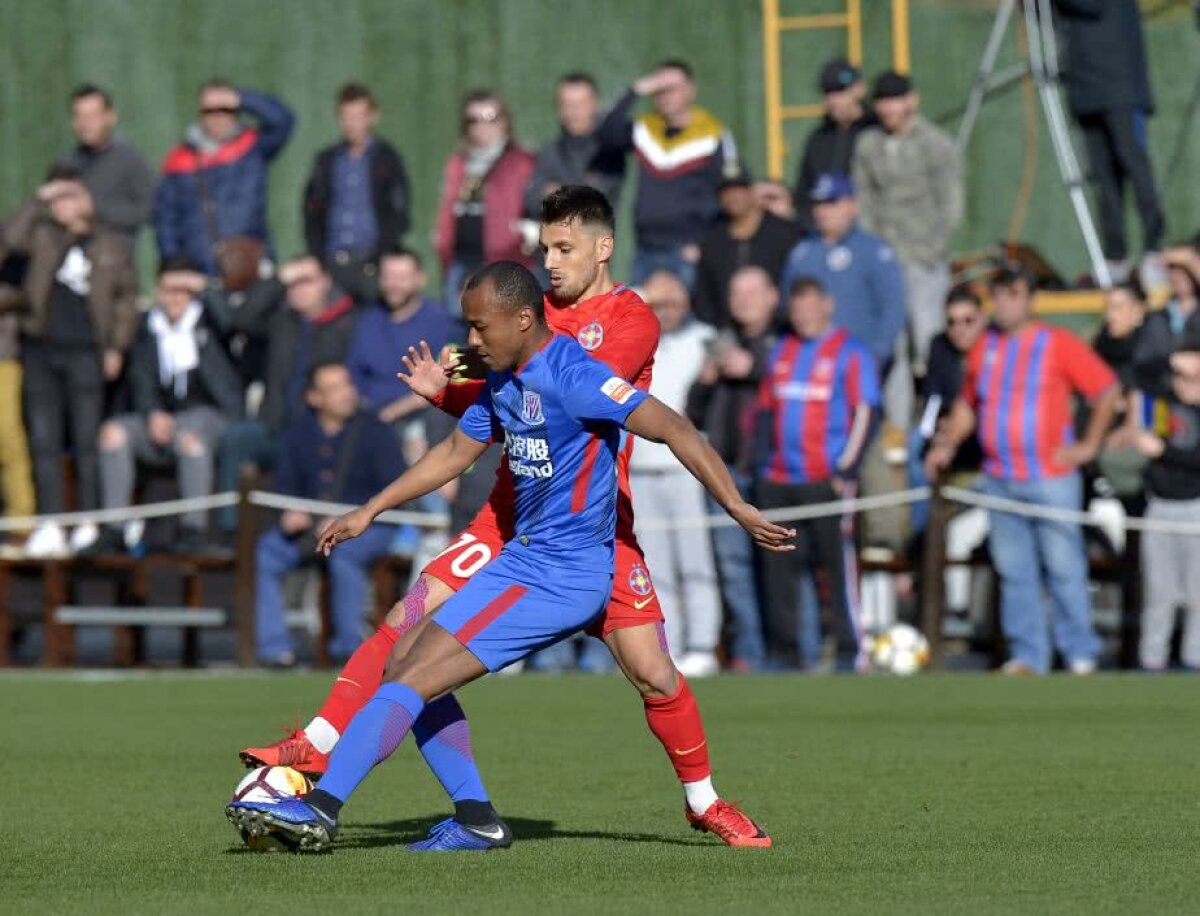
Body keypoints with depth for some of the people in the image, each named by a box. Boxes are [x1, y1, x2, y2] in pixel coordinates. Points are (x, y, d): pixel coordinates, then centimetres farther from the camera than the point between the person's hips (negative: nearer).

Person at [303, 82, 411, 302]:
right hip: (333, 262, 3)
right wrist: (317, 256, 1)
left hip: (370, 259, -3)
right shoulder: (327, 160, 14)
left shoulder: (387, 159, 4)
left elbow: (399, 214, 0)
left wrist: (380, 255, -10)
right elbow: (312, 213, 13)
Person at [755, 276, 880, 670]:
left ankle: (850, 652, -2)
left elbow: (866, 414, -4)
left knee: (839, 567, -6)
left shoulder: (849, 352, 0)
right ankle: (783, 650, 11)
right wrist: (764, 467, 12)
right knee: (778, 569, 4)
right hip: (778, 482, 6)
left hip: (827, 480, -6)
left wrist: (846, 472, -10)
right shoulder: (780, 352, 17)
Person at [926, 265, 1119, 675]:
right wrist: (948, 443, 7)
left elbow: (1108, 390, 0)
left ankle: (1080, 654, 3)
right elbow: (968, 404, 22)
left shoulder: (1059, 345, -2)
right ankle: (1027, 655, 10)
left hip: (1051, 479, -5)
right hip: (1000, 482, 5)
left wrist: (1088, 445, -3)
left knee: (1063, 568, -4)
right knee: (1013, 571, 5)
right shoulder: (984, 347, 12)